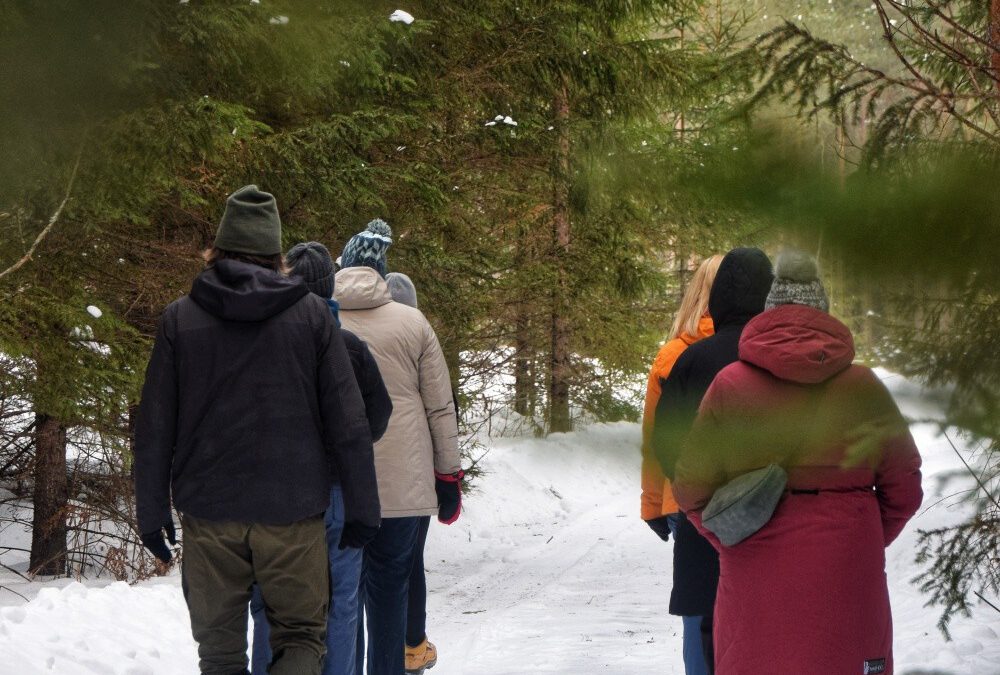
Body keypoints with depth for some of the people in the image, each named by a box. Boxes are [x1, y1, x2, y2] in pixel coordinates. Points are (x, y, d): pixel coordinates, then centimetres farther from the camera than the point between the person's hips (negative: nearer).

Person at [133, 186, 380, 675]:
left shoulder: (180, 319, 2)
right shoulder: (312, 315, 1)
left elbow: (154, 429, 3)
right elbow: (348, 423, -1)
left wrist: (151, 510, 11)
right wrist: (362, 507, 6)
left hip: (207, 512, 1)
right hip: (292, 509, -1)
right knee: (301, 634, 9)